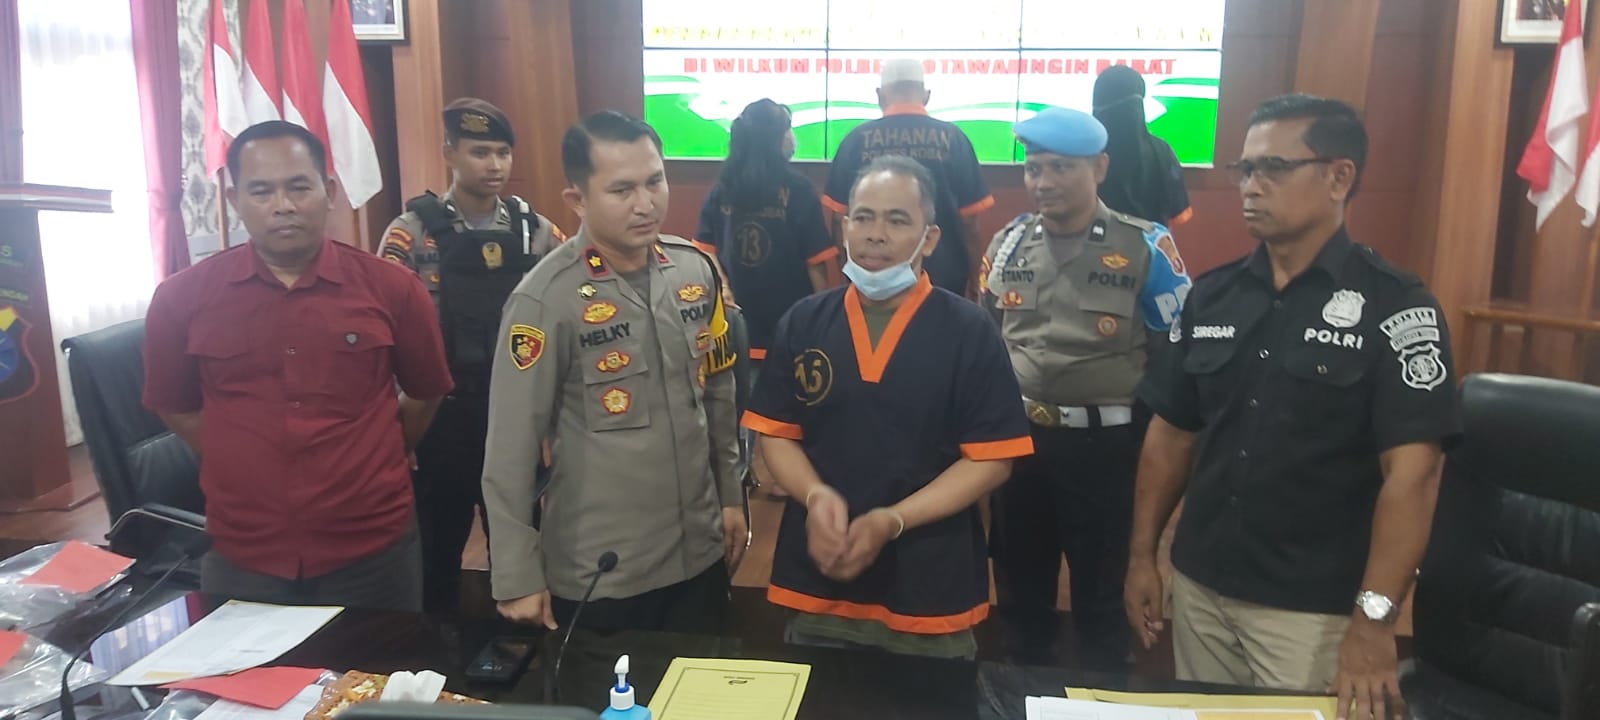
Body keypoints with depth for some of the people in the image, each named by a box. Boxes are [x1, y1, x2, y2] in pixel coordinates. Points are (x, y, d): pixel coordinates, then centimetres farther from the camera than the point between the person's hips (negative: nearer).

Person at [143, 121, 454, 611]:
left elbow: (425, 393, 9)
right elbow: (176, 407, 11)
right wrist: (249, 470, 8)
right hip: (241, 559, 1)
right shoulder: (182, 298, -3)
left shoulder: (392, 289, -5)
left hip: (374, 553, 0)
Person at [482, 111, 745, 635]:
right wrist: (517, 577, -10)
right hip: (597, 573, -5)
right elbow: (510, 447, -13)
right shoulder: (546, 299, -17)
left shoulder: (696, 269, -1)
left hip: (699, 554, 5)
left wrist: (731, 495, 13)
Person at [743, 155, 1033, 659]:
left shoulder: (970, 332, -7)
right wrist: (816, 495, -15)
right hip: (816, 584, 3)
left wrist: (892, 521, -18)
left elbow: (992, 458, -8)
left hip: (931, 593, -2)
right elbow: (776, 433, 5)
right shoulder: (802, 323, 2)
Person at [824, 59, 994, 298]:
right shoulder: (952, 137, -3)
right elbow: (969, 217, -3)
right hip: (944, 275, 0)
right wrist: (974, 278, 8)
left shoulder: (859, 138, -2)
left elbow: (840, 214, 0)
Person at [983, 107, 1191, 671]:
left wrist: (1150, 428, -7)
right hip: (1017, 435, 4)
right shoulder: (1008, 243, 4)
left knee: (1102, 592, 14)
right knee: (1019, 586, 19)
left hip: (1105, 443, -4)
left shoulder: (1145, 247, -9)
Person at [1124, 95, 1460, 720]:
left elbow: (1411, 470, -16)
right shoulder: (1211, 294, 3)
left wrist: (1375, 617, -22)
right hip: (1199, 588, 5)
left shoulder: (1395, 306, -11)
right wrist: (1142, 554, 6)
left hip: (1316, 609, -4)